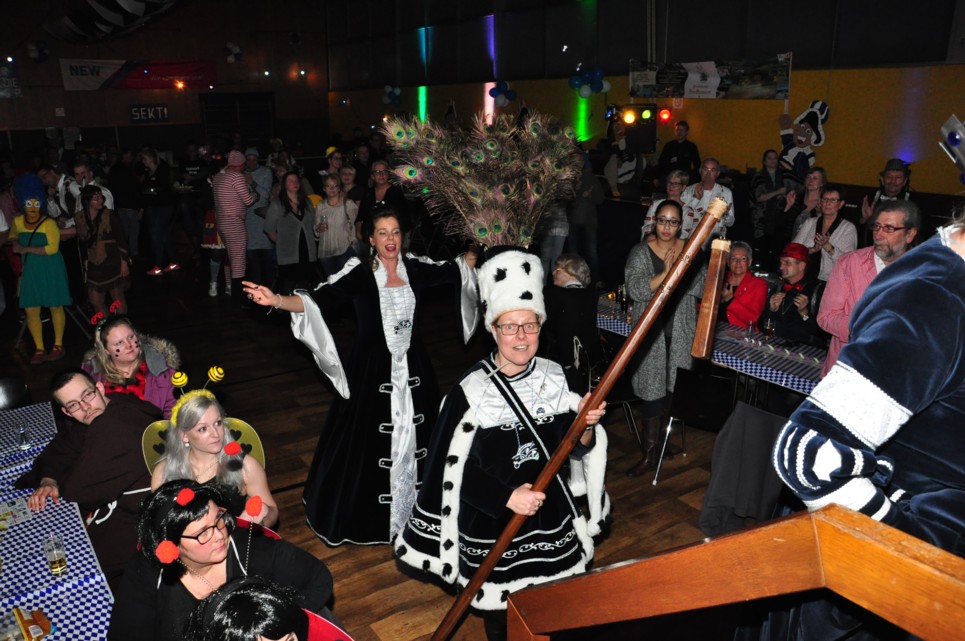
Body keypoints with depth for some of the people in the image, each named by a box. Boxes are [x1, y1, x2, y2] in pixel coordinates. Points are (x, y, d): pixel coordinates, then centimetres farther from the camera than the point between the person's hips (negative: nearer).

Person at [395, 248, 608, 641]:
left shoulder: (554, 378, -5)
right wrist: (507, 497, -25)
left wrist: (586, 425, -19)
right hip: (492, 522, -3)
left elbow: (574, 448, 1)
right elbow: (456, 471, -15)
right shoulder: (471, 392, -17)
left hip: (551, 514, 4)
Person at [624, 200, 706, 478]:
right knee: (653, 390, -2)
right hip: (651, 331, -2)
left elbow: (703, 288, -1)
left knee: (676, 388, 4)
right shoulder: (641, 252, -1)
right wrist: (664, 274, -25)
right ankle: (649, 453, 7)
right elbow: (634, 289, -14)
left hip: (681, 332, 2)